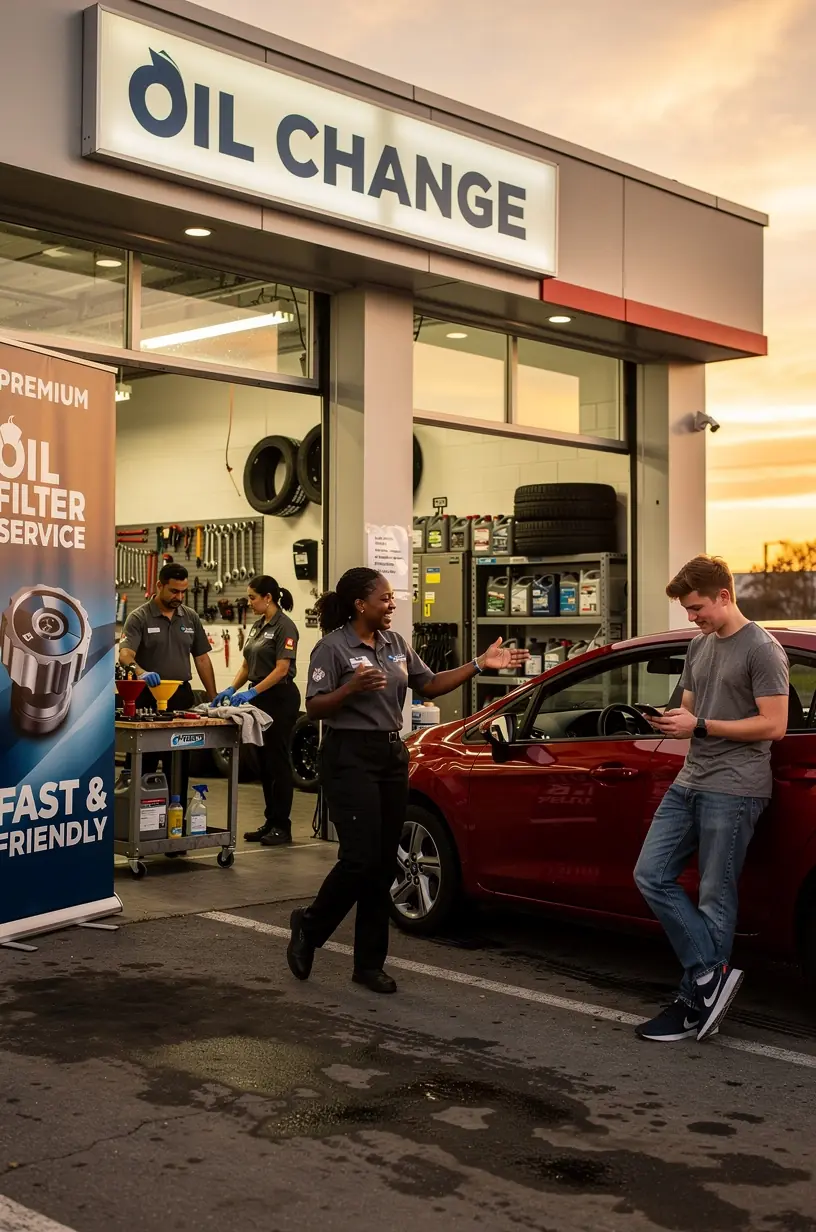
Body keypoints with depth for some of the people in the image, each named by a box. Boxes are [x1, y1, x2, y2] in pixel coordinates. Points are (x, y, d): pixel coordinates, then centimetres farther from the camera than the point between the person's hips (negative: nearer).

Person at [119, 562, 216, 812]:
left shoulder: (191, 618, 8)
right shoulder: (139, 618, -7)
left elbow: (202, 659, 12)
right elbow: (125, 655, -20)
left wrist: (214, 698, 8)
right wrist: (141, 673, -41)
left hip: (182, 697, 4)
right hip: (148, 698, -4)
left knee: (180, 769, 8)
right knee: (145, 768, 3)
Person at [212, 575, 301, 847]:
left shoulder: (284, 627, -13)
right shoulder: (257, 626, 13)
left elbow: (282, 669, -20)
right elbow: (247, 665, 15)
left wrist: (252, 691, -25)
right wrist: (231, 689, 1)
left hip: (280, 699, -9)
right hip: (260, 699, 9)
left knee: (278, 761, -4)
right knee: (264, 762, 11)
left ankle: (282, 826, 2)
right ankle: (270, 821, 18)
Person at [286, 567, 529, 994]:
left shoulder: (395, 643, 11)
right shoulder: (332, 647, -9)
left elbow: (430, 685, 15)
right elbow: (314, 708, -12)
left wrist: (480, 664, 8)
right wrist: (352, 689, -29)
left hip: (392, 756, 7)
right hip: (349, 758, -7)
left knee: (384, 864, 6)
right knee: (360, 859, -11)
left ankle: (369, 963, 15)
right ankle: (309, 926, 15)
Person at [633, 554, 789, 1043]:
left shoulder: (762, 649, -9)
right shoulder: (699, 646, 16)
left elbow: (773, 725, -14)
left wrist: (700, 726, -15)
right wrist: (672, 720, -1)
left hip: (733, 789, -9)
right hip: (690, 782, 9)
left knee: (714, 901, -2)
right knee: (652, 875, 2)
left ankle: (695, 1003, 7)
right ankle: (711, 973, 5)